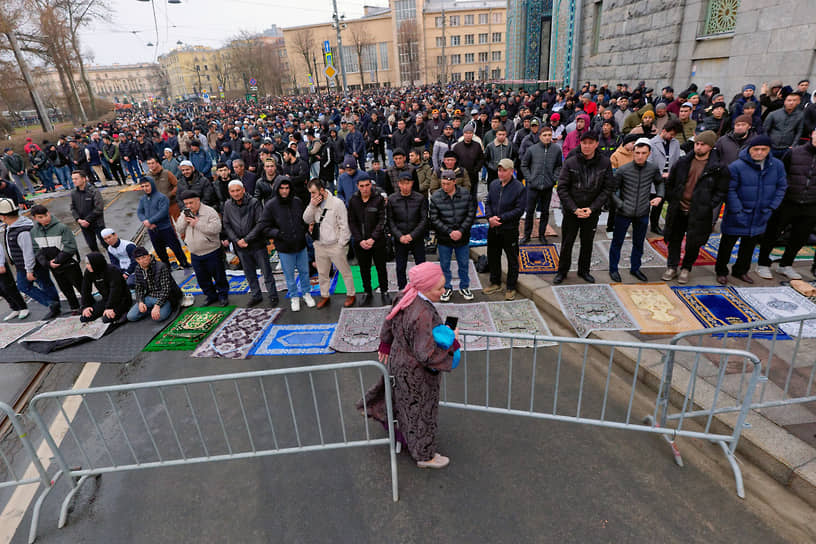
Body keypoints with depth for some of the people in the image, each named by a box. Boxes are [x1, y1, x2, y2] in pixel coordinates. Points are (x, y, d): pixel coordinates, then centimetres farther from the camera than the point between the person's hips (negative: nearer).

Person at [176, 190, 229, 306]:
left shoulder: (209, 212, -13)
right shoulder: (184, 214, 7)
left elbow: (216, 229, -23)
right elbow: (179, 230, 7)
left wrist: (197, 223, -21)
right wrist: (185, 220, -11)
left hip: (212, 252, -6)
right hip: (195, 254, 6)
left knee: (219, 276, 7)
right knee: (202, 278, 16)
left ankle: (223, 294, 25)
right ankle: (211, 295, 33)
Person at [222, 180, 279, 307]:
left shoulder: (254, 203, -11)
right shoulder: (228, 206, 2)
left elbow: (260, 223, -15)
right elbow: (227, 225, 4)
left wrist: (246, 239, -17)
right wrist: (236, 240, -10)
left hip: (257, 244, -4)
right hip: (241, 247, 4)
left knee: (266, 272, 5)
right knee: (249, 273, 16)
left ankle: (273, 296, 19)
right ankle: (256, 295, 32)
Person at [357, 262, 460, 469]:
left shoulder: (406, 296, -11)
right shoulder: (423, 316, -39)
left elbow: (390, 322, 5)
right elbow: (426, 355, -34)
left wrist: (385, 345, 21)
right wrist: (453, 342, -21)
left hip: (399, 359, 8)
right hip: (415, 373, -8)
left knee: (399, 396, 35)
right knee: (420, 412, 14)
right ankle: (424, 455, 36)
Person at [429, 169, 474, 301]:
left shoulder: (465, 194, -6)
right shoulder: (435, 197, -9)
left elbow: (470, 215, -3)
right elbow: (434, 219, -9)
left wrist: (461, 231, -15)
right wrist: (449, 232, -17)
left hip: (462, 237, 1)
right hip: (444, 239, -1)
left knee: (463, 264, 14)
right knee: (444, 265, 12)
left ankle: (464, 287, 34)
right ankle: (447, 288, 31)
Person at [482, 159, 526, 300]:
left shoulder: (519, 188, -12)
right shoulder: (493, 184, 5)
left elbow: (519, 210, -15)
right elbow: (488, 202, 9)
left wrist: (500, 218, -20)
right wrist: (490, 217, -9)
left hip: (510, 230, -5)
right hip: (493, 229, 5)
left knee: (512, 259, 6)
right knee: (493, 256, 17)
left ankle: (511, 288, 21)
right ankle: (495, 283, 35)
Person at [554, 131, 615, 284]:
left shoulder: (605, 163, -5)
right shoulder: (570, 162, -9)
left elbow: (608, 188, -2)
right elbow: (562, 188, -9)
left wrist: (592, 208, -12)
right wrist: (574, 209, -16)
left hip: (592, 212, 2)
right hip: (571, 211, -1)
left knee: (588, 243, 14)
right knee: (567, 243, 6)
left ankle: (584, 270, 32)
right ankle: (562, 271, 23)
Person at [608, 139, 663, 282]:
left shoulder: (653, 169, -3)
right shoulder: (623, 170, -13)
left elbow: (659, 183, 17)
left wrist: (659, 196, 2)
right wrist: (620, 205, -14)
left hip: (642, 214, 3)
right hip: (623, 214, -3)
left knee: (639, 244, 17)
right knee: (617, 242, 9)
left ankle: (635, 268, 35)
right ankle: (613, 269, 25)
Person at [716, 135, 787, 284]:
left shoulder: (777, 165, -1)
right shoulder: (736, 166, -17)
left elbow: (781, 187, 9)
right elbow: (730, 190, -15)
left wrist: (771, 208, 1)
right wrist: (738, 211, -18)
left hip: (760, 216, 5)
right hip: (737, 217, -5)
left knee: (750, 245, 18)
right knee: (727, 244, 6)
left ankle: (741, 271, 34)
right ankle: (721, 272, 22)